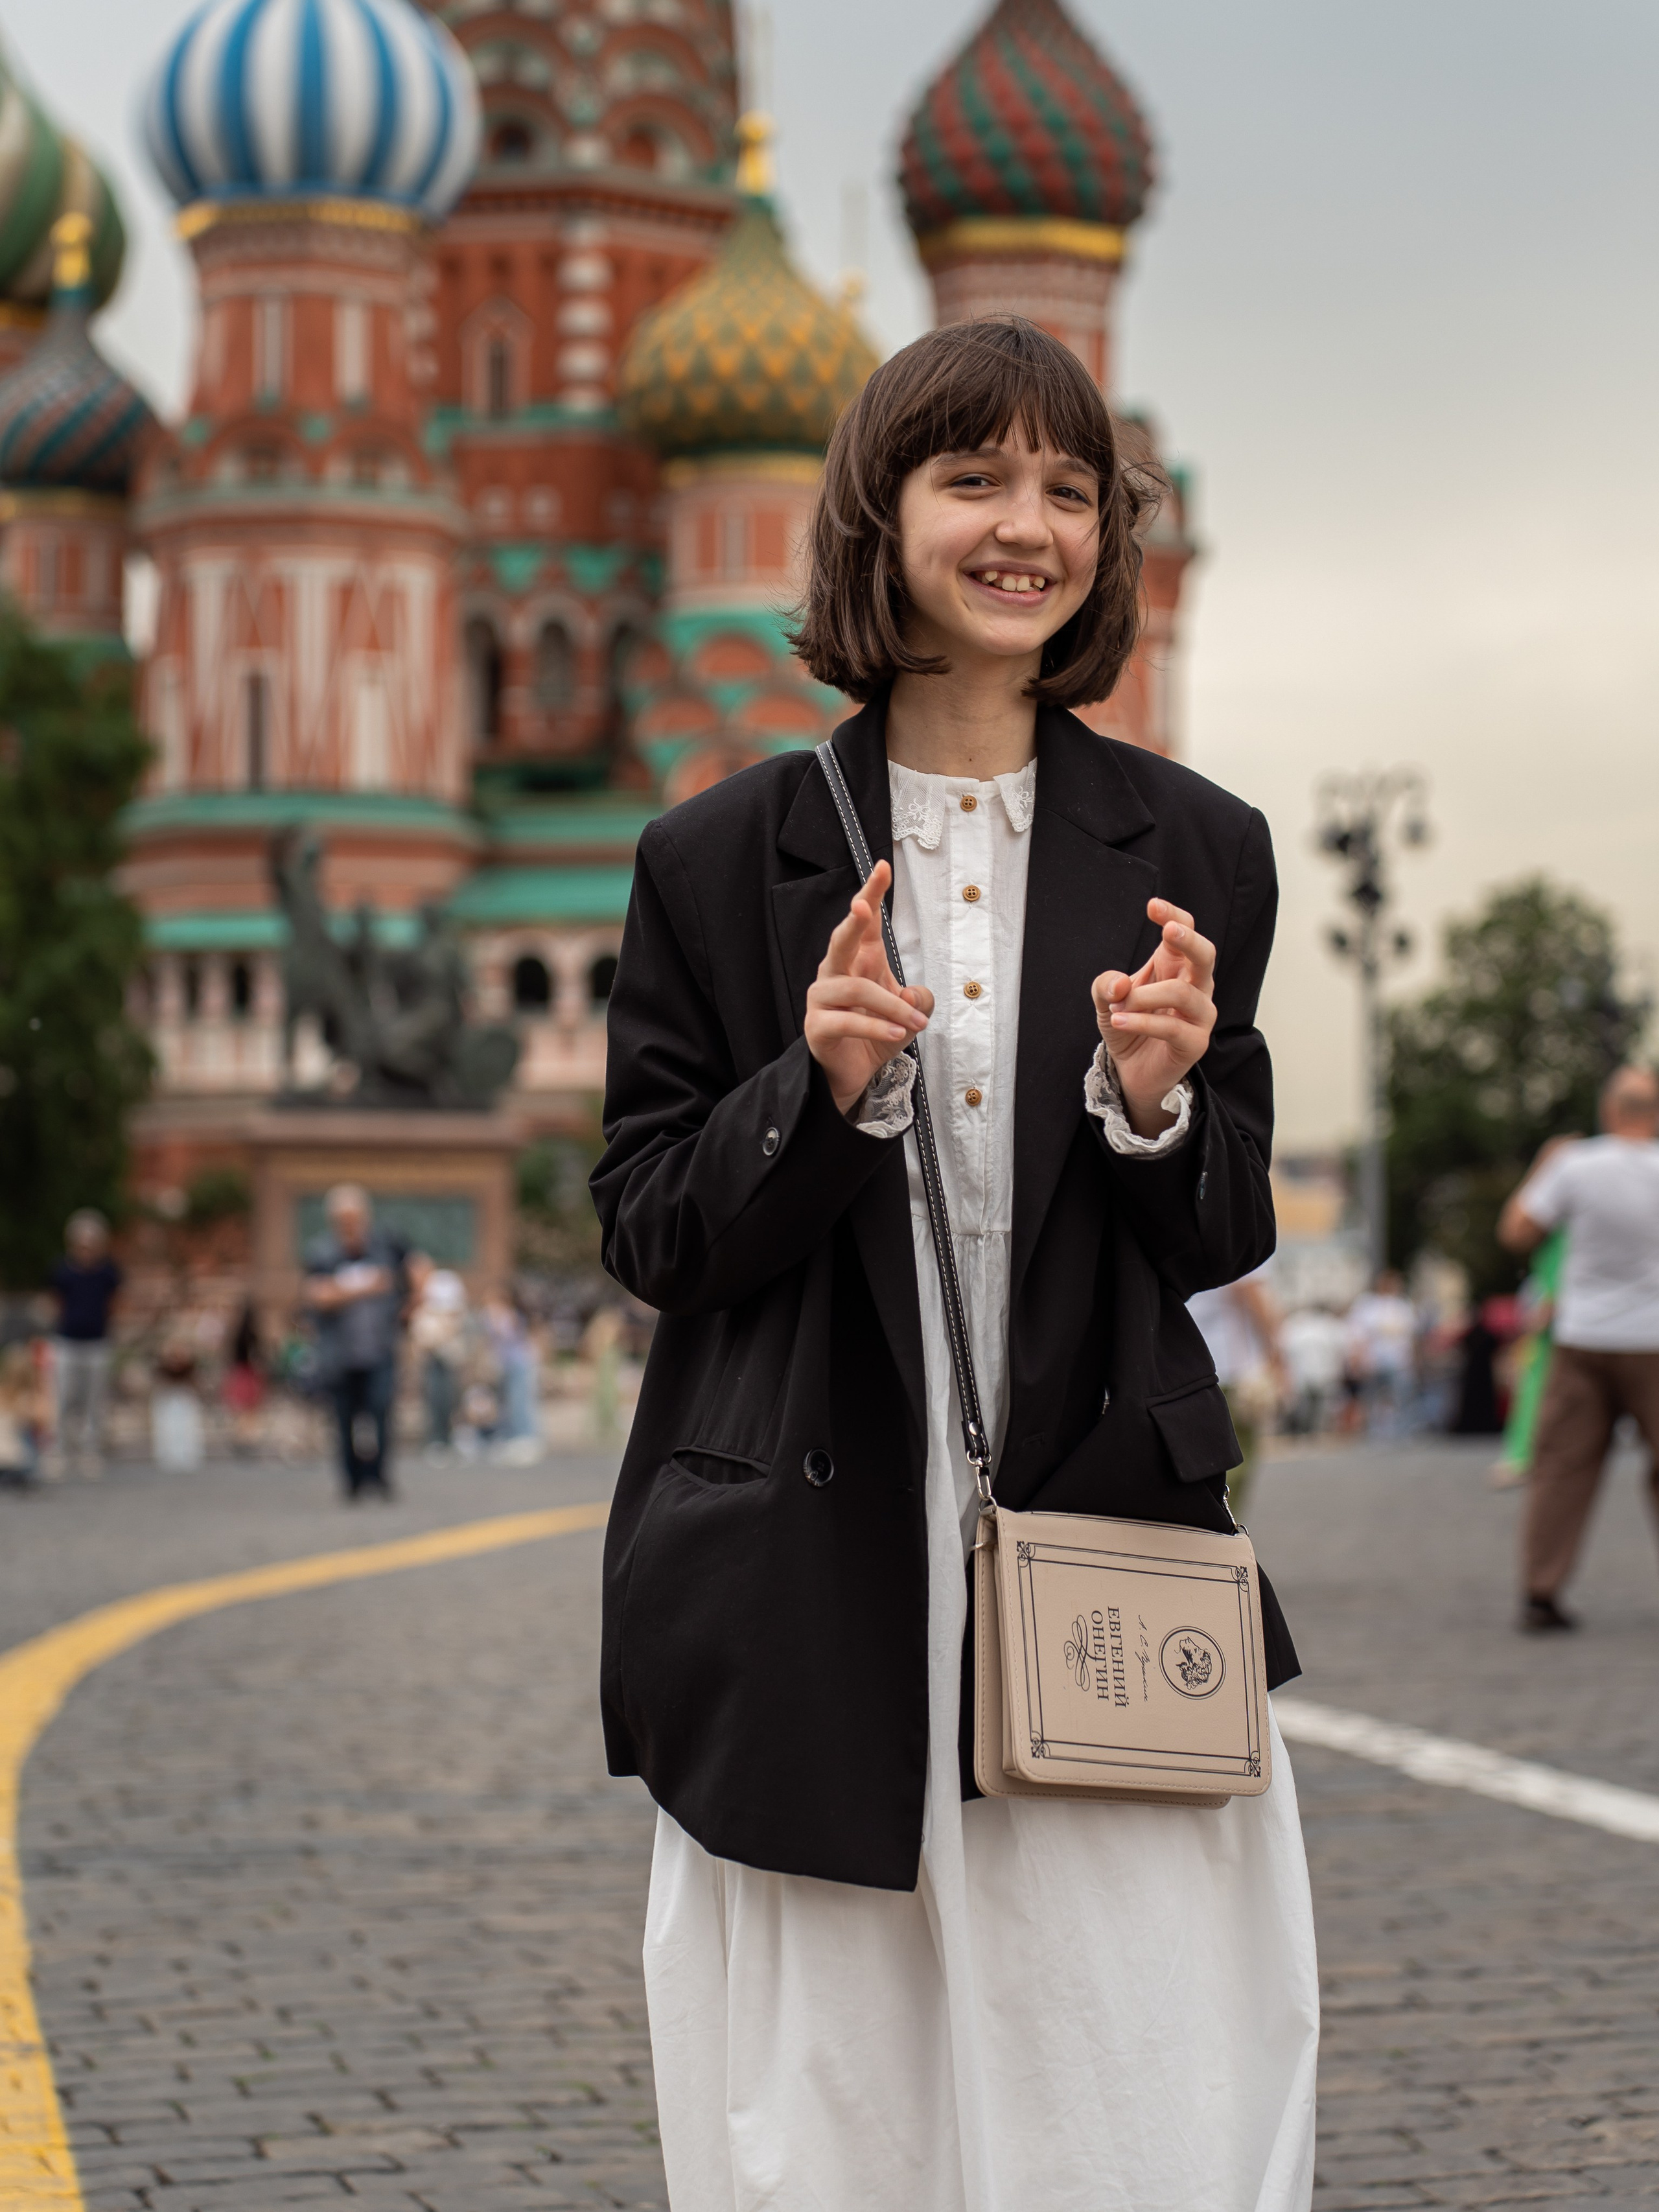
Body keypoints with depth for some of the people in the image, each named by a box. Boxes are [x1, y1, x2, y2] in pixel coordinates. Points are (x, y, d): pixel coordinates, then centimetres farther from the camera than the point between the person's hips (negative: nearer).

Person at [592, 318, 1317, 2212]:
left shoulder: (1194, 853, 7)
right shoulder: (721, 860, 2)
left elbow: (1224, 1242, 11)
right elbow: (646, 1234, 3)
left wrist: (1157, 1105, -11)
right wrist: (819, 1094, -15)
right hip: (813, 1592, -1)